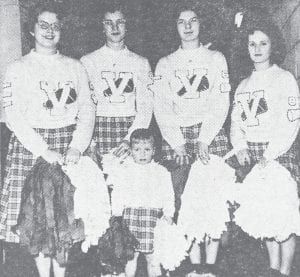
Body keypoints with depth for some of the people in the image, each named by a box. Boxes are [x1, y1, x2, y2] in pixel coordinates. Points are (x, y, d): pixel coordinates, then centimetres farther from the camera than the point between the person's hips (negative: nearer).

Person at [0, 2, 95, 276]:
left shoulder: (75, 67, 13)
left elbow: (87, 110, 7)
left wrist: (77, 147, -7)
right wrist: (45, 151, -13)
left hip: (69, 144, 2)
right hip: (30, 146, -2)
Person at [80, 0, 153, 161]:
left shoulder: (141, 63, 12)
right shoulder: (88, 61, 10)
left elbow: (145, 108, 4)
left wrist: (130, 139, -12)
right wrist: (88, 144, -8)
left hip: (132, 131, 1)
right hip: (99, 129, -1)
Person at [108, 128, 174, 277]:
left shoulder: (161, 172, 11)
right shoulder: (124, 171, 9)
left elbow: (168, 195, 9)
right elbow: (117, 194, 5)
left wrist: (168, 214, -1)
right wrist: (116, 212, -5)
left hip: (153, 213, 0)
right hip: (130, 212, 0)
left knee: (152, 256, 2)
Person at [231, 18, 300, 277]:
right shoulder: (243, 85, 16)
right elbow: (236, 121, 13)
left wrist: (270, 154, -15)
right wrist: (240, 147, -6)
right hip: (252, 156, 4)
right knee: (263, 214, 5)